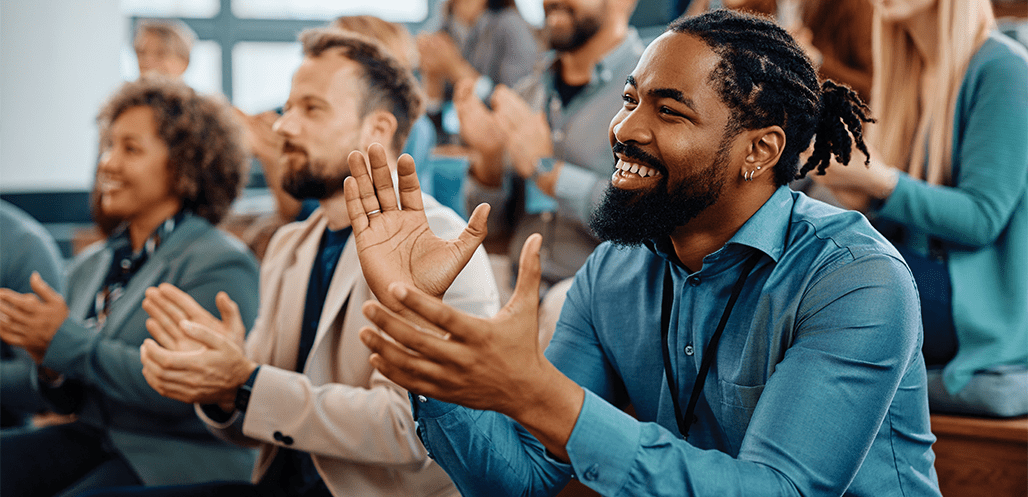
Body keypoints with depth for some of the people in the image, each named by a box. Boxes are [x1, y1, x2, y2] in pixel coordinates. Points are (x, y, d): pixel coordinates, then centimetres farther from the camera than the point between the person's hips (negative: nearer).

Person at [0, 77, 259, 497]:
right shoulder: (88, 266, 15)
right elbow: (70, 401, 19)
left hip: (183, 457, -7)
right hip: (90, 440, 7)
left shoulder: (221, 265, -8)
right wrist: (46, 360, -5)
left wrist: (66, 342, -16)